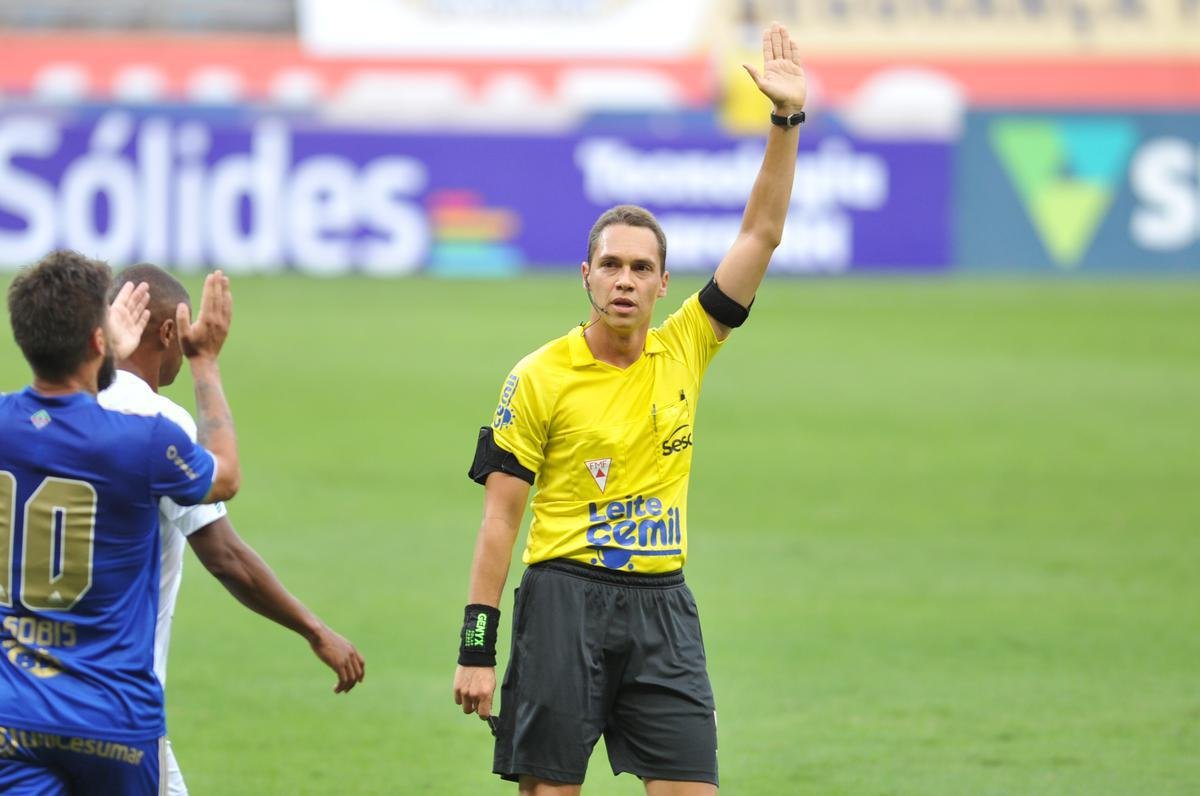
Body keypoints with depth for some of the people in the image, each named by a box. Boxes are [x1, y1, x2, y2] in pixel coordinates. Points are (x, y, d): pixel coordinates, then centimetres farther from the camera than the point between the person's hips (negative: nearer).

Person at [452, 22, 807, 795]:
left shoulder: (684, 349, 7)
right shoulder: (541, 377, -3)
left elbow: (760, 235, 5)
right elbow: (500, 516, -2)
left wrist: (788, 122, -5)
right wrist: (477, 646, -7)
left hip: (662, 605, 3)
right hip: (565, 603, -3)